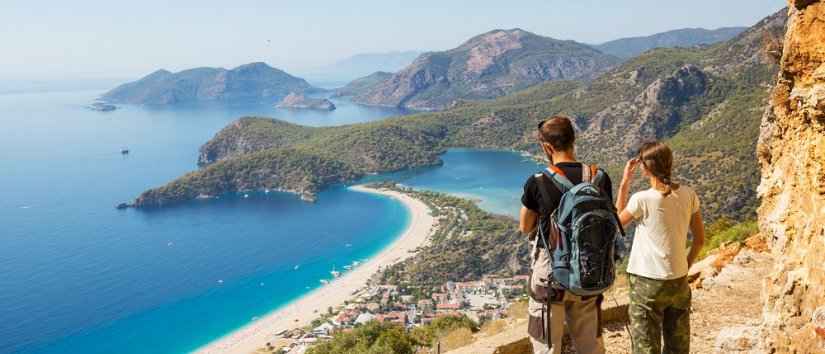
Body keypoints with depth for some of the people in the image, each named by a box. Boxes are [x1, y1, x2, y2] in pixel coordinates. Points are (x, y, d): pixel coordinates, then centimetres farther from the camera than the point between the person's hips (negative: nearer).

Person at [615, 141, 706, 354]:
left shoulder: (642, 199, -16)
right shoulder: (688, 195, -3)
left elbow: (618, 221, 4)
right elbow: (700, 239, 6)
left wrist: (624, 184, 2)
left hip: (647, 283, -5)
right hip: (679, 281, 5)